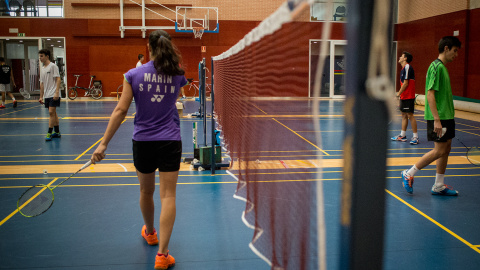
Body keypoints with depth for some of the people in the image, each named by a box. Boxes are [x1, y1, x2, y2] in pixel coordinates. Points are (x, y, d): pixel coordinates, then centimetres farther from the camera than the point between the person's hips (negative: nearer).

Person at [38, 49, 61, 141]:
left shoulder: (53, 66, -7)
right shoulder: (42, 69, 16)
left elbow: (58, 79, -12)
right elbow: (42, 83, 19)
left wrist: (56, 92, -21)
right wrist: (41, 96, 16)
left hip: (53, 95, -8)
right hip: (47, 95, 8)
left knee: (51, 112, -11)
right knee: (53, 113, 11)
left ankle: (49, 133, -9)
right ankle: (57, 132, 17)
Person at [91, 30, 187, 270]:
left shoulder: (133, 75, -5)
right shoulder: (177, 75, 1)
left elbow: (121, 110, -9)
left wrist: (104, 143, -6)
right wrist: (170, 59, 23)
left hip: (142, 142, 1)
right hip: (170, 142, 0)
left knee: (146, 191, 21)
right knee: (168, 196, -1)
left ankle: (149, 232, 46)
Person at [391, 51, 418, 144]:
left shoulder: (407, 67, -13)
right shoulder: (404, 68, 16)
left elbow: (405, 83, -17)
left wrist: (399, 93, -12)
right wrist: (400, 93, 13)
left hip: (408, 96, -10)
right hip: (404, 96, 10)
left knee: (410, 115, -8)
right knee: (404, 115, 12)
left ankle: (415, 137, -3)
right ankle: (402, 135, 19)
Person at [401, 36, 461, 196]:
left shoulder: (442, 67, 16)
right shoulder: (436, 66, -14)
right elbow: (430, 94, -21)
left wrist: (448, 115, 20)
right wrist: (436, 119, -24)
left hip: (446, 116, 10)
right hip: (438, 117, -10)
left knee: (446, 149, 9)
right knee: (439, 150, -7)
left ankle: (439, 186, 16)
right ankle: (409, 174, 4)